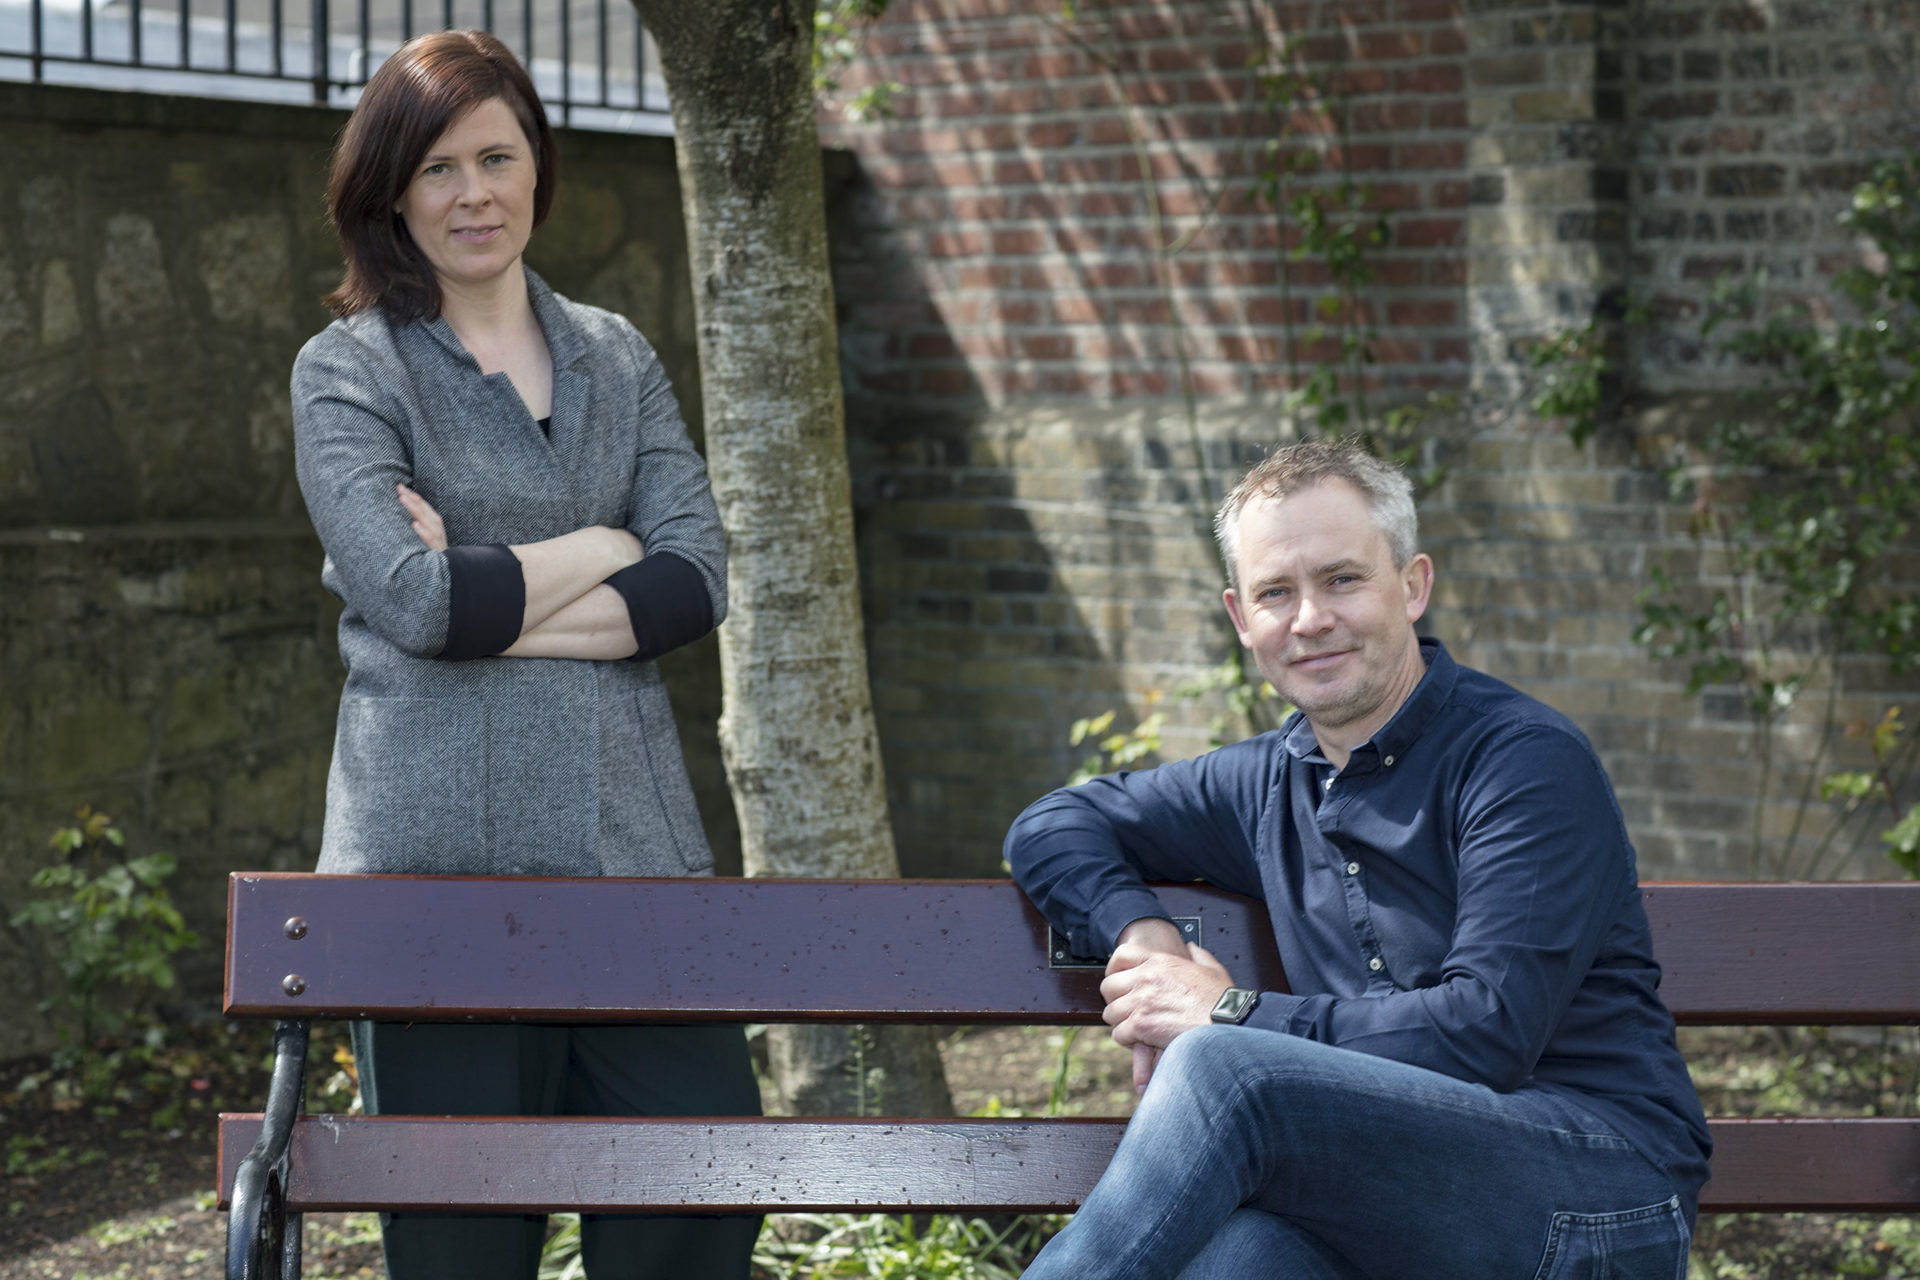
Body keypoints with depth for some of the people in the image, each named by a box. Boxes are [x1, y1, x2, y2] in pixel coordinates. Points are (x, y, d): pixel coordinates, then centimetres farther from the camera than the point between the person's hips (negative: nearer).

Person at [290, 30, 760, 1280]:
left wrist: (489, 603, -9)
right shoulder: (348, 372, 3)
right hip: (441, 848, -3)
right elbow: (410, 598, -12)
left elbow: (699, 579, 1)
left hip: (632, 836, 4)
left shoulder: (617, 357, 15)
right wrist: (600, 548, -1)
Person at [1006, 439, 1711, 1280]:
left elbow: (1490, 1032, -15)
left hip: (1604, 1186, -4)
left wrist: (1232, 1016, -9)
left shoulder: (1527, 760, -5)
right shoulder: (1267, 785, 16)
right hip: (1404, 1200, 4)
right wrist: (1138, 934, 5)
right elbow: (1053, 826, 27)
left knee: (1220, 1072, -30)